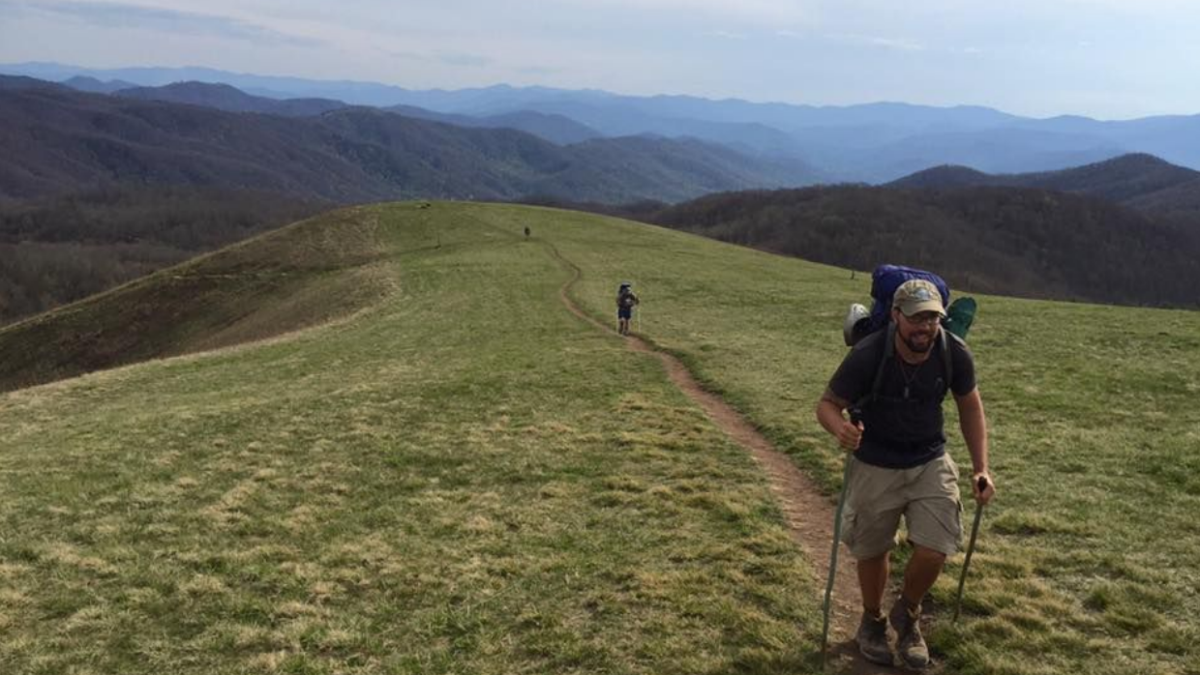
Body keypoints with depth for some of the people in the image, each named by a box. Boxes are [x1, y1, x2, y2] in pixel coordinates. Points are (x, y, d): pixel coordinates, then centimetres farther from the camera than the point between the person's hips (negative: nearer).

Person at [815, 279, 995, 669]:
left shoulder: (955, 354, -17)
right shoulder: (867, 356, -26)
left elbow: (970, 407, 1)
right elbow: (827, 405, -17)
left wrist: (981, 468, -4)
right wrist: (839, 428, -41)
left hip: (930, 462, 2)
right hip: (874, 466, -2)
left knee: (933, 552, -7)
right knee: (872, 551, 11)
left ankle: (907, 616, 26)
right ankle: (872, 621, 41)